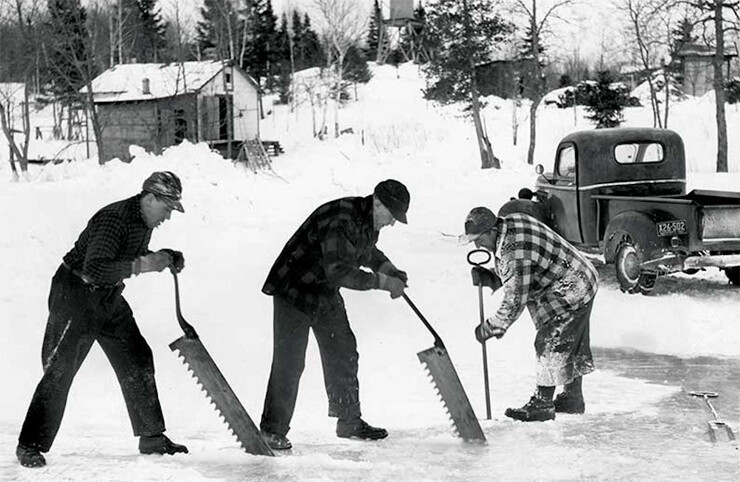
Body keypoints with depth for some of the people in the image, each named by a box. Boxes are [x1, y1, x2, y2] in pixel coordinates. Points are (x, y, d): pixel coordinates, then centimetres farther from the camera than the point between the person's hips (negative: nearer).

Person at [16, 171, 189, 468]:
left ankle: (152, 438, 17)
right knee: (59, 370, -10)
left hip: (109, 299, 9)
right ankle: (31, 446, -3)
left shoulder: (145, 221, 3)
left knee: (137, 362, 7)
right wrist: (140, 266, -37)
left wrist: (165, 257, 4)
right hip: (75, 296, -9)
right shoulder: (114, 219, -27)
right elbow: (93, 269, -36)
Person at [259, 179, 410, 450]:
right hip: (294, 290, -9)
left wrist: (392, 273, 5)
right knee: (289, 361, -10)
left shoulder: (369, 222, 1)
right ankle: (273, 429, -2)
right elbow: (339, 272, -35)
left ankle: (350, 422, 23)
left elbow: (366, 252, 23)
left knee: (344, 354, 11)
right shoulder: (340, 220, -29)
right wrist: (382, 282, -28)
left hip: (326, 294, 9)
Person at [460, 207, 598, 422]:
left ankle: (542, 404, -2)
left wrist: (492, 327, -15)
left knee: (549, 344, -8)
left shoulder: (516, 253, -30)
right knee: (572, 345, 19)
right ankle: (572, 399, 31)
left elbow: (515, 301, -26)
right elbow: (506, 275, 12)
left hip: (570, 293, -11)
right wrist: (486, 277, -7)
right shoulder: (511, 222, 1)